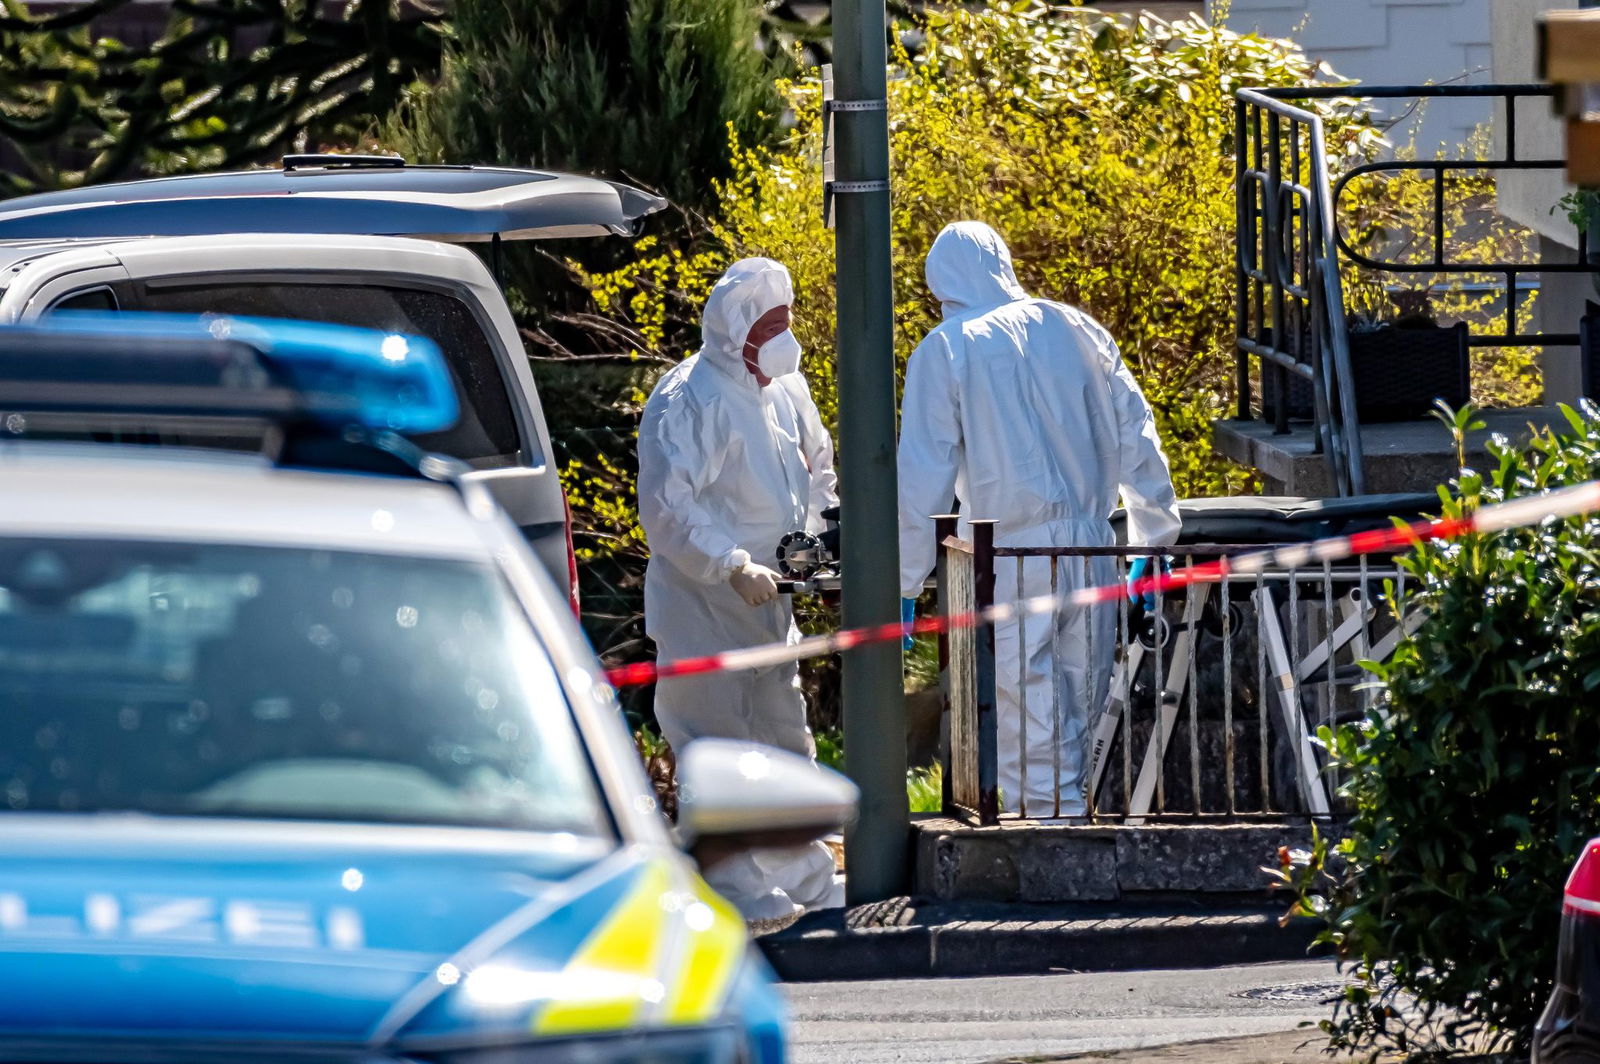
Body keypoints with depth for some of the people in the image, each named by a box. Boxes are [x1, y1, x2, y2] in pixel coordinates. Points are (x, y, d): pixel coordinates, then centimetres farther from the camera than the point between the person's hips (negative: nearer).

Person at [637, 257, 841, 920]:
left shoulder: (785, 389, 9)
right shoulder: (689, 401, -17)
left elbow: (817, 468, 25)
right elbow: (667, 506, -23)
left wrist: (814, 536, 8)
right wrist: (731, 566, -29)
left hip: (767, 598, 9)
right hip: (701, 603, -9)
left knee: (785, 738, 15)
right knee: (718, 743, -7)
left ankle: (804, 883, 24)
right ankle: (736, 892, -3)